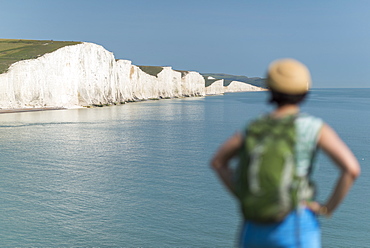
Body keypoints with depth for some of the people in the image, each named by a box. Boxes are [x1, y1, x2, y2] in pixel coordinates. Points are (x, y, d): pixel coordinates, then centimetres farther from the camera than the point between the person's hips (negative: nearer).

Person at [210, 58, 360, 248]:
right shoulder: (314, 127, -7)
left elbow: (217, 161, 10)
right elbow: (352, 169, -17)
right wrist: (328, 208, -4)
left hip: (255, 225, 4)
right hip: (295, 227, -4)